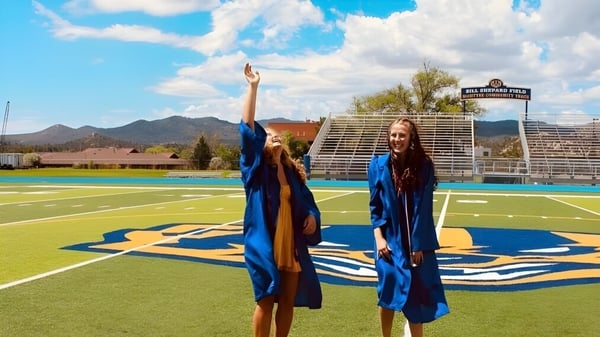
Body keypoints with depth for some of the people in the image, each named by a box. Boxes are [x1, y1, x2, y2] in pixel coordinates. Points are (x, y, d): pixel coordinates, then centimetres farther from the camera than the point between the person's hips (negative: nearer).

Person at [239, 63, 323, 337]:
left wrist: (312, 216, -10)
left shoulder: (291, 171, 9)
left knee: (288, 301, 12)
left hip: (291, 245, 5)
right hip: (264, 245, -4)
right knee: (266, 301, 3)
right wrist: (253, 87, -13)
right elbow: (248, 129, -13)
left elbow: (306, 200, 14)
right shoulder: (255, 169, -4)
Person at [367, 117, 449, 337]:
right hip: (389, 239, 1)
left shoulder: (424, 166, -7)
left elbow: (424, 209, -7)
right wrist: (379, 237, -8)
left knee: (415, 295, 6)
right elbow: (375, 206, 2)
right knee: (388, 293, 8)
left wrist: (418, 245, -9)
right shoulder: (378, 165, -3)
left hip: (416, 241, -1)